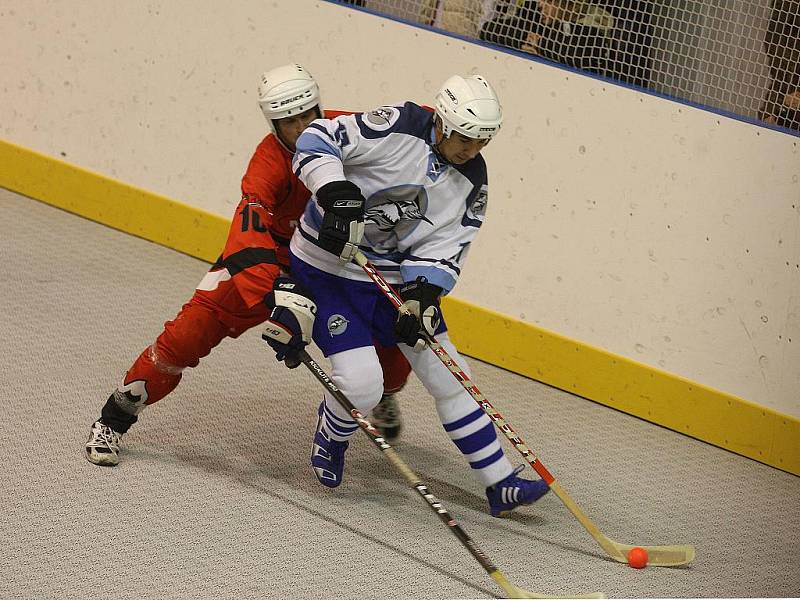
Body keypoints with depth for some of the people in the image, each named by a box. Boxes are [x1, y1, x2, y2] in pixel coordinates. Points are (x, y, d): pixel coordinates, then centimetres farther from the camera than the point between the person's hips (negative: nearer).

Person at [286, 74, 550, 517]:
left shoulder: (471, 181, -3)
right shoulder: (398, 128, -21)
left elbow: (445, 247, -5)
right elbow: (318, 140, -23)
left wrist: (421, 297, -22)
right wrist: (337, 194, -38)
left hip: (399, 277, 6)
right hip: (329, 268, -6)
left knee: (449, 378, 6)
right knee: (361, 385, -17)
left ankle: (500, 484, 13)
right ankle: (330, 438, 18)